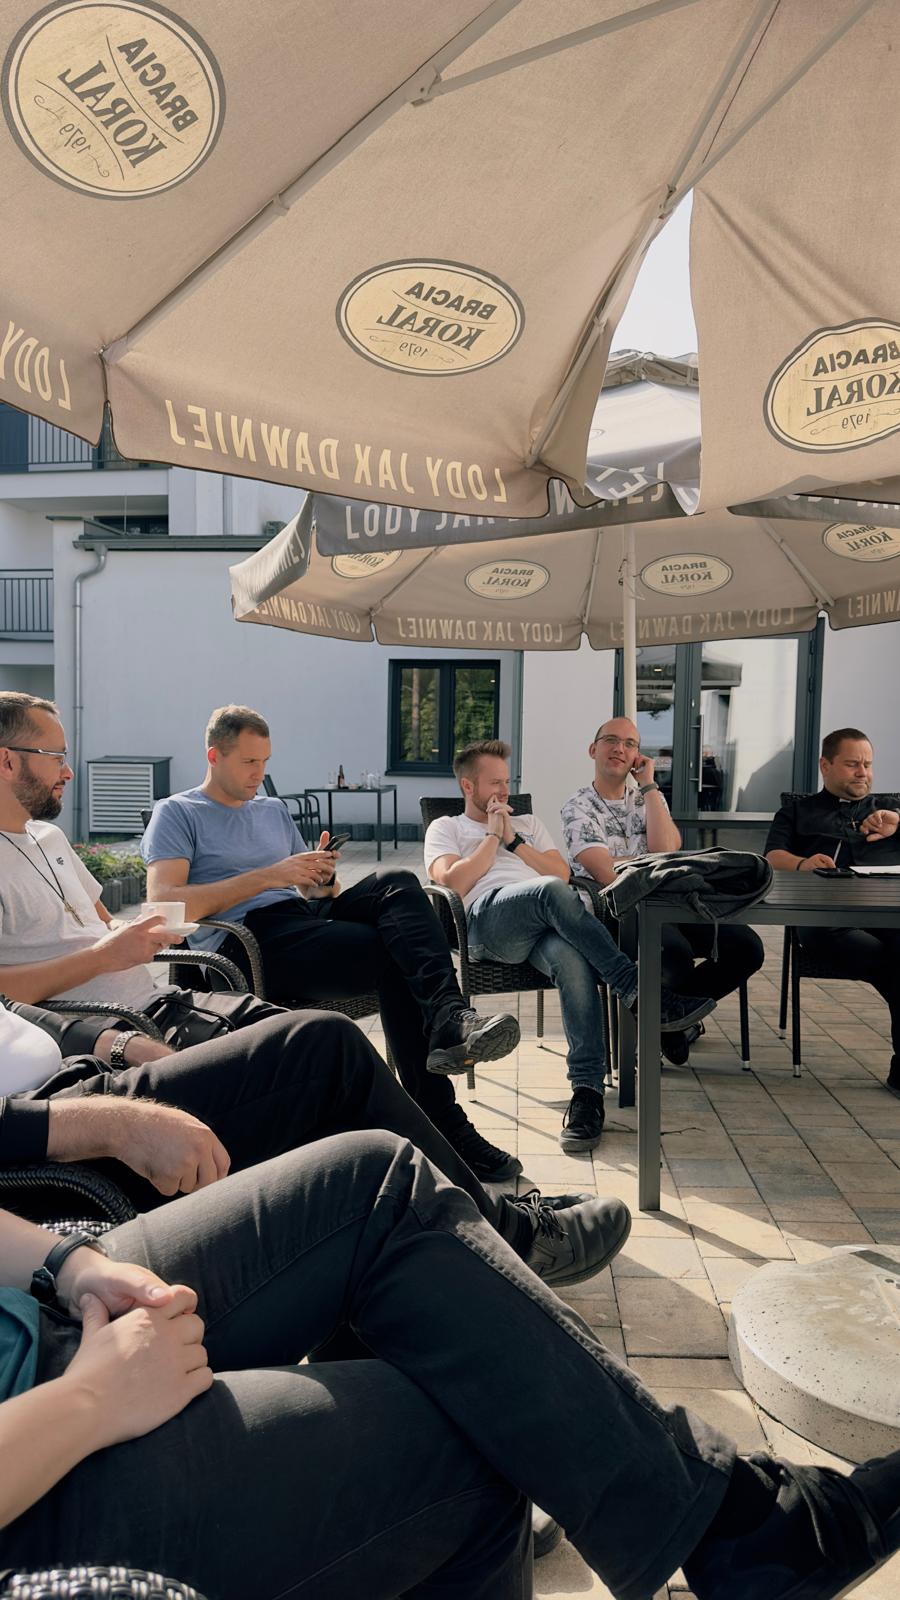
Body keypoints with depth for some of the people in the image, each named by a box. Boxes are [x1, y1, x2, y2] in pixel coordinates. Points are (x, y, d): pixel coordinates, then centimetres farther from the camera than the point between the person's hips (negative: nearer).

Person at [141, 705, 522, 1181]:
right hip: (250, 940, -6)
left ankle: (449, 1021, -42)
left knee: (396, 882, -26)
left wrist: (324, 880, -1)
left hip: (304, 918, 6)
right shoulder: (176, 813, 9)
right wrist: (268, 876, -13)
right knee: (398, 959, -27)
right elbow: (164, 904, -9)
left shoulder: (275, 811, 29)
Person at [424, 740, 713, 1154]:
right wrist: (493, 835, 10)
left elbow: (563, 872, 19)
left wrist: (513, 840, 12)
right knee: (551, 891, -38)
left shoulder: (528, 823, 36)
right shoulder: (445, 828, 25)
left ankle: (587, 1089, -39)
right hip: (487, 919, -3)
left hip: (544, 925, 3)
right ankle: (636, 988, -37)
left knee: (572, 956, -36)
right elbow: (452, 881, 3)